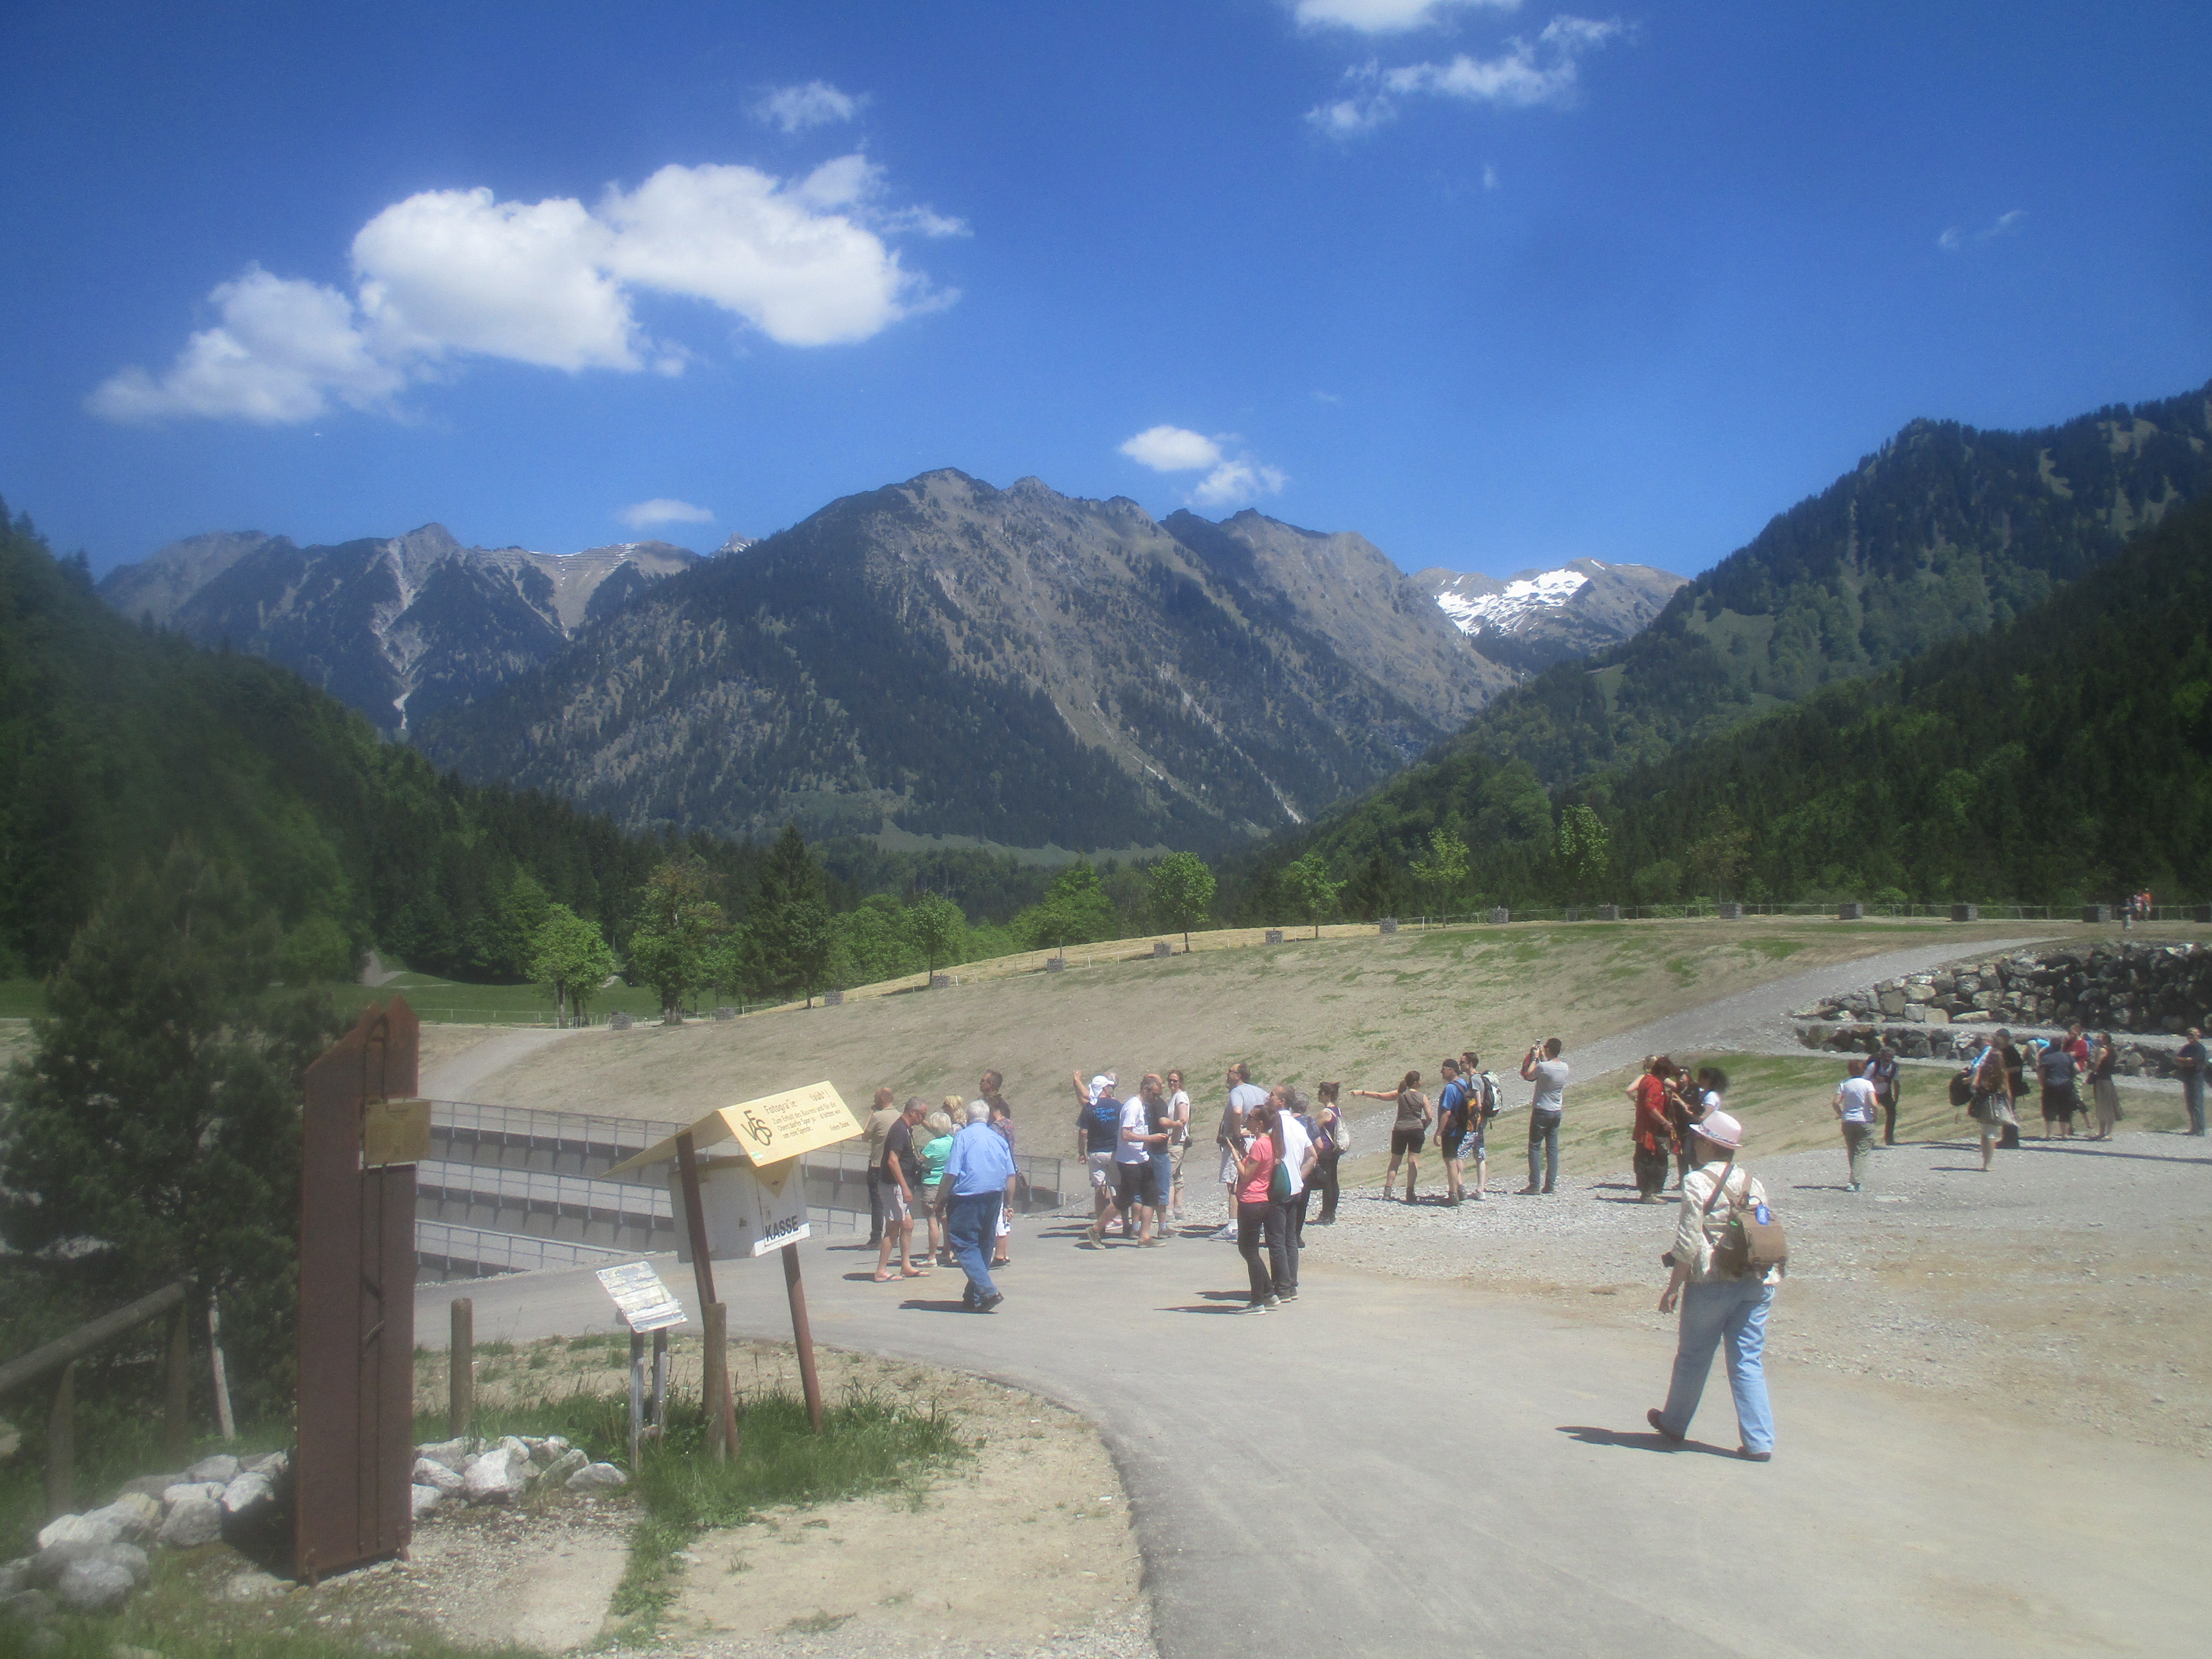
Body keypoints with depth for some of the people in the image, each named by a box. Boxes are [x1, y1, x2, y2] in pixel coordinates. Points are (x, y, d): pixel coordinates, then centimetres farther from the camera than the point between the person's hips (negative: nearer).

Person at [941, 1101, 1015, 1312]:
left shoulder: (963, 1136, -5)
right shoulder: (999, 1139, 8)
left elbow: (951, 1174, -11)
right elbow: (1011, 1176, 8)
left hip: (967, 1198, -6)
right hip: (993, 1199, 6)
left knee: (965, 1246, -3)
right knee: (983, 1247, 15)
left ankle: (988, 1291, -17)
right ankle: (974, 1296, 20)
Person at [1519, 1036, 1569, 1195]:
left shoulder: (1543, 1066, -20)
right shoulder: (1564, 1067, 0)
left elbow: (1528, 1076, -3)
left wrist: (1534, 1058, 3)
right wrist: (1542, 1057, 18)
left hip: (1542, 1111, -6)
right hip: (1557, 1111, 6)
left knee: (1534, 1147, 0)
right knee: (1552, 1148, 9)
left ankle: (1534, 1185, -2)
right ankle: (1551, 1184, 9)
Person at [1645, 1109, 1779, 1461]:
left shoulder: (1698, 1182, -9)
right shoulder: (1753, 1184, 8)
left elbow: (1688, 1243, -13)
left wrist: (1673, 1287, -7)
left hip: (1712, 1282, -5)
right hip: (1757, 1283, 5)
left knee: (1693, 1356, 11)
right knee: (1749, 1362, 7)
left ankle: (1674, 1423, 28)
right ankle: (1759, 1441, 2)